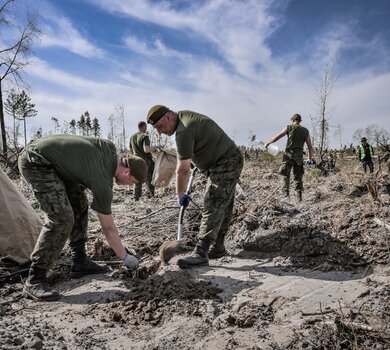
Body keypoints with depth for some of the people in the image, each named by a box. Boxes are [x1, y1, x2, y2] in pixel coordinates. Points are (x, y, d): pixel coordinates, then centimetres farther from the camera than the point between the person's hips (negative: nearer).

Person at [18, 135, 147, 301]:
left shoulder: (110, 147, -2)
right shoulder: (103, 182, -22)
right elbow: (109, 229, -13)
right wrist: (125, 257, -2)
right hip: (35, 162, -10)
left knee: (79, 204, 10)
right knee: (61, 218, -20)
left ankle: (79, 262, 17)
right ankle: (34, 281, -10)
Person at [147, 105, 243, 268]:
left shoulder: (184, 131, -23)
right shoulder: (184, 115, 9)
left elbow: (182, 170, -19)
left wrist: (180, 194, -7)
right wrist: (191, 159, 28)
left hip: (225, 164, -11)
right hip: (229, 162, 11)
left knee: (213, 208, -14)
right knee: (223, 208, 12)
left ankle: (200, 254, -14)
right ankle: (218, 247, 19)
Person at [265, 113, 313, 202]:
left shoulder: (289, 128, 2)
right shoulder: (306, 131, 13)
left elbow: (276, 137, 3)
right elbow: (310, 146, 13)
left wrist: (267, 143, 18)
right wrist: (310, 159, 21)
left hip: (289, 154, -3)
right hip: (299, 156, 4)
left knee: (285, 175, 0)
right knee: (298, 177, 12)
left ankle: (286, 195, -10)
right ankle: (299, 197, 9)